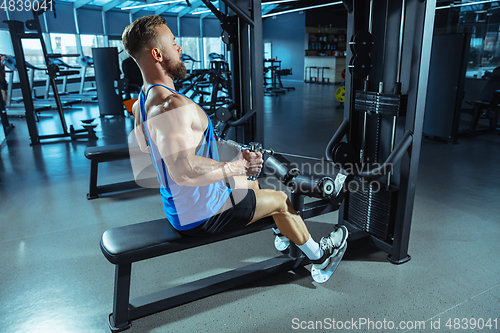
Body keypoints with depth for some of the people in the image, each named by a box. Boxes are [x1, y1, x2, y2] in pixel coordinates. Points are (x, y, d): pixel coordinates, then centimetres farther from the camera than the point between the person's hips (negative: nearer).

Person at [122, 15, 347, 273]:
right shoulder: (172, 105, -31)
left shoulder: (141, 103, 2)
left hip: (177, 205, 10)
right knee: (280, 200, 7)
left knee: (252, 184, 28)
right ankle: (318, 254, 34)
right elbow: (183, 169, -43)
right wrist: (237, 166, -28)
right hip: (199, 215, -10)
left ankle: (286, 233, 52)